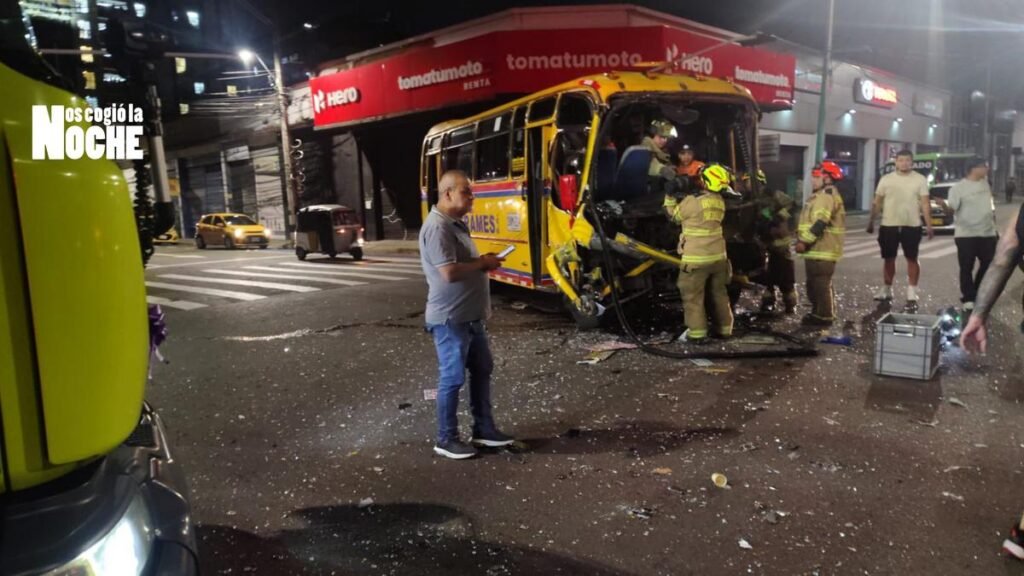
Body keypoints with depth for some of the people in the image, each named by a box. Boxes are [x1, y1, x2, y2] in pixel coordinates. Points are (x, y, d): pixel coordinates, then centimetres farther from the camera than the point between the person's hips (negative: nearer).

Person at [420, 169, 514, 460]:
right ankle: (446, 439, 16)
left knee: (482, 370, 17)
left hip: (471, 316, 10)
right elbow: (450, 272, -28)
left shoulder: (456, 224, 12)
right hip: (450, 319, -10)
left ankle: (484, 429, 30)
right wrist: (482, 264, -15)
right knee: (452, 378, 1)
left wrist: (483, 262, 7)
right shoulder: (437, 228, -20)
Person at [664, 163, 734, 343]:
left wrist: (670, 196, 3)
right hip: (718, 255, 7)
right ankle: (724, 329, 25)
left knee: (693, 296, 2)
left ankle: (697, 333, 2)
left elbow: (674, 215, -2)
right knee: (719, 293, 17)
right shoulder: (719, 202, 4)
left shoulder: (693, 202, -18)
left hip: (697, 258, -7)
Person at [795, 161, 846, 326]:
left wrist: (804, 241, -22)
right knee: (814, 284, 17)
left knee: (821, 284, -6)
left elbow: (820, 223, -24)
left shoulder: (827, 196, -14)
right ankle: (818, 313, 26)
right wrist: (802, 239, 20)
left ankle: (824, 316, -1)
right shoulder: (822, 195, 22)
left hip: (822, 250, -11)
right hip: (817, 249, 11)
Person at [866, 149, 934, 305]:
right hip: (888, 225, 2)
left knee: (912, 259, 2)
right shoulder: (886, 179, 4)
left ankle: (912, 292, 6)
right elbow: (877, 202, 6)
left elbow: (925, 204, -3)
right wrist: (871, 222, 2)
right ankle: (887, 289, 20)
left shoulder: (920, 179, 0)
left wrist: (929, 226, -8)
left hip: (912, 226, -1)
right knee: (889, 259, 9)